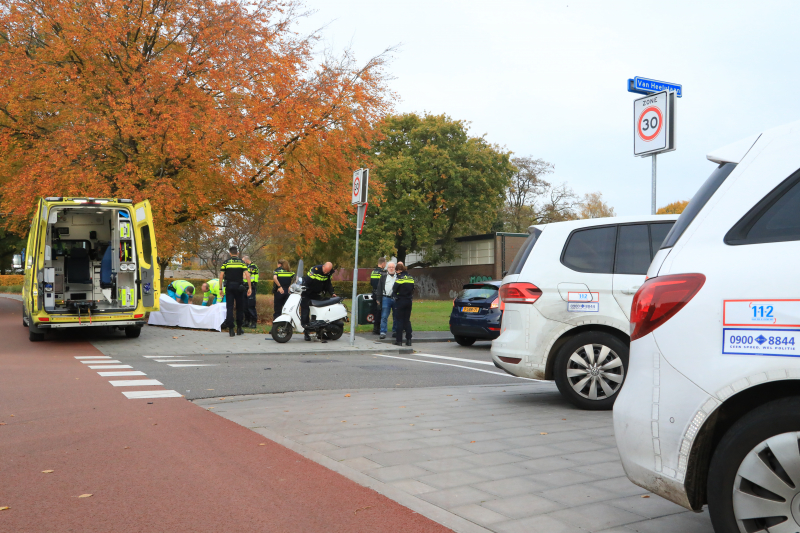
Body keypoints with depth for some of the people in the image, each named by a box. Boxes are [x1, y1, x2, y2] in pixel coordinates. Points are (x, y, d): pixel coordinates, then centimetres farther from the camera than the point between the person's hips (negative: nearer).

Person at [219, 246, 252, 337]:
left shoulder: (226, 263, 2)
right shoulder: (242, 262, 2)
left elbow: (221, 276, -3)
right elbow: (247, 275, -8)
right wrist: (249, 288, -6)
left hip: (229, 287, 0)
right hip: (239, 287, 0)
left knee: (230, 307, 1)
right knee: (240, 308, 10)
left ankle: (231, 329, -6)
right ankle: (239, 328, 15)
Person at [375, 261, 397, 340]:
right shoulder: (383, 277, 11)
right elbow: (379, 289, 9)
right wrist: (379, 300, 2)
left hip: (396, 299, 1)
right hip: (386, 298, -1)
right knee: (384, 316, -5)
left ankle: (395, 331, 17)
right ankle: (383, 332, -4)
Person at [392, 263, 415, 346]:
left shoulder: (399, 278, -13)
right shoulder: (411, 278, 5)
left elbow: (394, 290, -6)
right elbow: (412, 289, 10)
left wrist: (395, 295, 13)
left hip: (400, 301, -5)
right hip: (408, 301, 5)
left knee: (399, 321, 1)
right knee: (407, 320, 11)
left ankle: (399, 340, 1)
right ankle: (408, 340, 9)